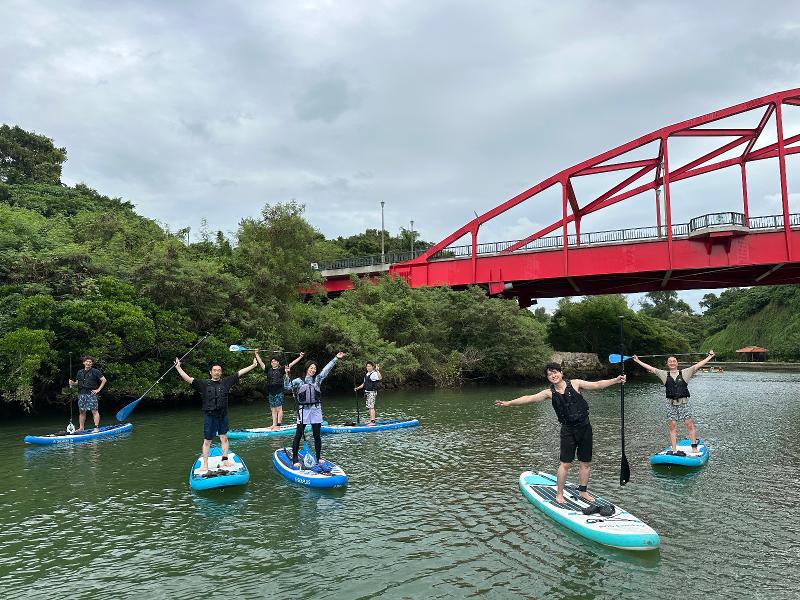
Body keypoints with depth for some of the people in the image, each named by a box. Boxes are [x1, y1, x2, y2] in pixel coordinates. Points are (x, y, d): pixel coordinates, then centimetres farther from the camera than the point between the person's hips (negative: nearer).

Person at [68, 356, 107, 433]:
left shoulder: (95, 371, -2)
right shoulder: (80, 372, 15)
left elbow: (104, 380, -4)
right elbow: (77, 383, 20)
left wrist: (98, 389, -7)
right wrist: (72, 383, -3)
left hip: (91, 394, -5)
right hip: (81, 394, 6)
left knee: (94, 411, -6)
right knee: (81, 411, 9)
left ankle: (96, 428, -6)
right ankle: (81, 428, 17)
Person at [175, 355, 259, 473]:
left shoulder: (226, 382, 4)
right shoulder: (204, 384, -1)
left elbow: (239, 373, 5)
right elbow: (188, 379, -8)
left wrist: (253, 365, 5)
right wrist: (178, 368, -17)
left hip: (223, 416, 2)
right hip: (210, 416, -2)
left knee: (224, 438, 10)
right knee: (207, 441, 4)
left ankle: (225, 460, 23)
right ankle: (205, 465, 11)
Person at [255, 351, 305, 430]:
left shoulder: (281, 369, 2)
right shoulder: (268, 370, 12)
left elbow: (291, 364, -1)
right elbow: (260, 362, 15)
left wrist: (300, 357, -5)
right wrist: (256, 354, 16)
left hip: (279, 392, -4)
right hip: (271, 392, 4)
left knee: (279, 409, -6)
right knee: (273, 410, 8)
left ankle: (278, 425, -7)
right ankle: (274, 424, 11)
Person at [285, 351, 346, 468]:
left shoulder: (317, 379, 9)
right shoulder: (299, 381, 1)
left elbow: (327, 369, 5)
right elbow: (287, 386, -8)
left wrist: (336, 358, 2)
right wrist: (287, 375, -21)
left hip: (316, 410, 3)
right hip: (303, 410, -3)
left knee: (317, 435, 8)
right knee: (298, 435, -2)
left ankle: (318, 457, 19)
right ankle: (295, 459, 3)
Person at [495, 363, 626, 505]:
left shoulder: (574, 383, -2)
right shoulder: (549, 393, -2)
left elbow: (597, 385, -5)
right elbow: (530, 398, -6)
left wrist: (615, 380, -16)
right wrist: (509, 403, -12)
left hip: (584, 427, 1)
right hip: (568, 429, -1)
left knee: (585, 463, 9)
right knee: (565, 463, -3)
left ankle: (583, 491, 25)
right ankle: (559, 494, 9)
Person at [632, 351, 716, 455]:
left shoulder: (684, 373, 6)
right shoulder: (664, 374, 9)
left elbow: (697, 365, 3)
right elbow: (650, 368, 9)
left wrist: (710, 356, 0)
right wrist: (637, 361, 9)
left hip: (684, 403, -1)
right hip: (671, 404, 1)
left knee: (690, 425, -4)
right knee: (672, 427, 1)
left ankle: (694, 448, 4)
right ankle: (674, 450, 3)